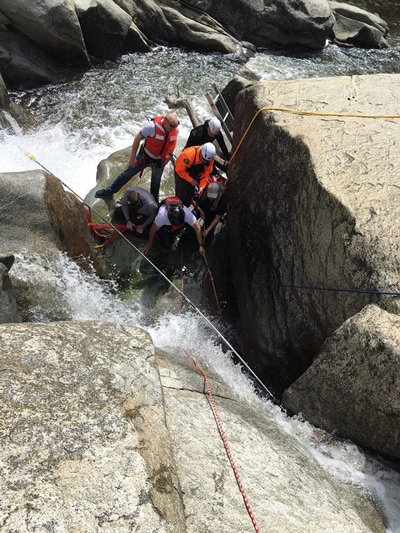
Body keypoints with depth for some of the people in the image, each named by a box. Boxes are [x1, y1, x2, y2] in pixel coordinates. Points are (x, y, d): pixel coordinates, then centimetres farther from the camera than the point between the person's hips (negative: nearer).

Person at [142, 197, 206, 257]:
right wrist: (149, 245, -10)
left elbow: (198, 228, -27)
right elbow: (153, 230, -25)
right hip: (165, 225, -4)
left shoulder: (187, 214, -41)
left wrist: (201, 246, -22)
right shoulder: (162, 216, -43)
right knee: (167, 244, -15)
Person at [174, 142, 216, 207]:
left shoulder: (210, 158, -24)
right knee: (181, 196, -7)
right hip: (182, 171, -4)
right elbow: (179, 170, -26)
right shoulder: (188, 155, -39)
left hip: (195, 172, 5)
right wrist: (191, 180, -24)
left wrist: (202, 186, -22)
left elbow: (207, 173, -11)